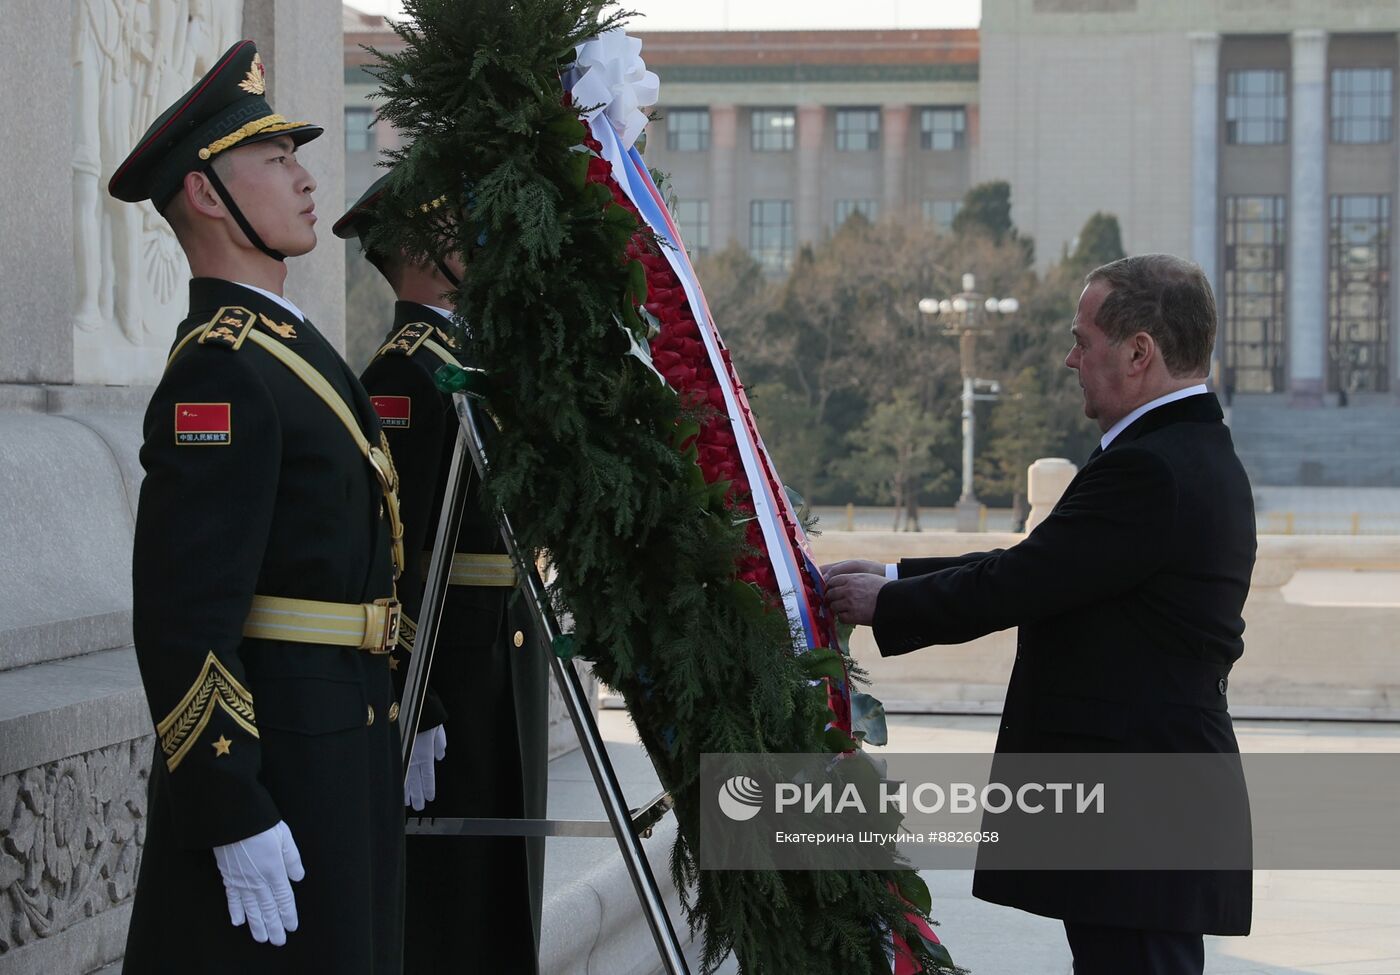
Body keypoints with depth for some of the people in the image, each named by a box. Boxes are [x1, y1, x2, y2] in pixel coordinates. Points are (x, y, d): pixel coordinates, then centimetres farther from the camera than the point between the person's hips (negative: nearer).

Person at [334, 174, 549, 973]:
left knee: (507, 881, 13)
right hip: (454, 660, -9)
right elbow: (394, 548, -20)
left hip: (509, 648, 9)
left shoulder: (475, 351, 16)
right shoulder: (408, 367, -14)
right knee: (446, 886, -5)